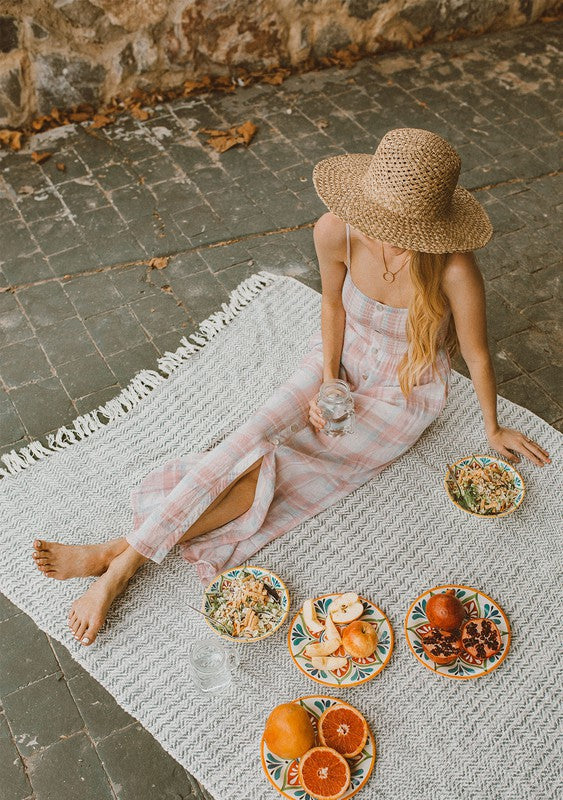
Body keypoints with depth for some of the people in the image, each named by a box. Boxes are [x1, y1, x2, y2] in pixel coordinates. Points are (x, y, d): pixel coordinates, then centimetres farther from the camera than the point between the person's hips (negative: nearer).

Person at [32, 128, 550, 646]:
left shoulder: (452, 267, -33)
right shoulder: (337, 231, -23)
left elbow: (477, 355, -16)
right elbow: (333, 303, -2)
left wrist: (494, 430, 0)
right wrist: (327, 382, -11)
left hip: (403, 397, -3)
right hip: (342, 363, 3)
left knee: (271, 468, -16)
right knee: (254, 436, -20)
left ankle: (120, 557, -13)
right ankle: (119, 559, -18)